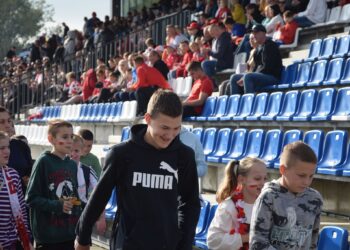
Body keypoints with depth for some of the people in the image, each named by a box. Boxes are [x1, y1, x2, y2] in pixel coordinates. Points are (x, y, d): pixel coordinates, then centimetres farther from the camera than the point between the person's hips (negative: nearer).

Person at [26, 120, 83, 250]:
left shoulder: (72, 165, 10)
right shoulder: (43, 162, -8)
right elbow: (31, 198, -10)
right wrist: (57, 205, -20)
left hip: (69, 234, 6)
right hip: (47, 235, -6)